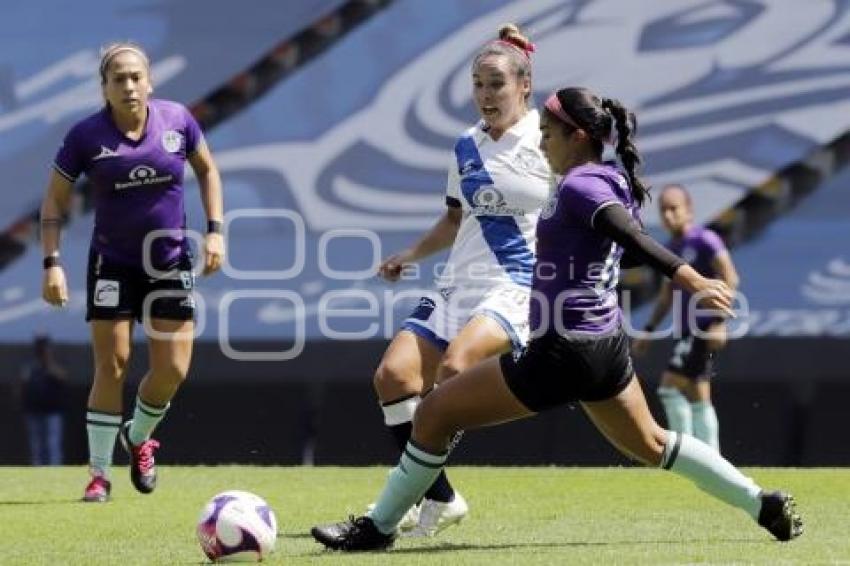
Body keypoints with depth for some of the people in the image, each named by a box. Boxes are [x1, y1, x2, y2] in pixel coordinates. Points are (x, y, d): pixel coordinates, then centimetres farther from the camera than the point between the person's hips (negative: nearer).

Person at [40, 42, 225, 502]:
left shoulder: (177, 120, -7)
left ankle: (138, 438, 28)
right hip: (113, 265, -2)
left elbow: (207, 170, 10)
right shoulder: (86, 136, -12)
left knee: (172, 370, -2)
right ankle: (99, 473, 3)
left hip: (171, 262, 2)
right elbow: (55, 201, -4)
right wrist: (52, 263, -13)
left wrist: (214, 230, 0)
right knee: (111, 366, -7)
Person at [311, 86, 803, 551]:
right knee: (650, 444, 26)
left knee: (435, 413, -2)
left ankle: (378, 527, 4)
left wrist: (691, 280, -37)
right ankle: (764, 504, 24)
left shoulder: (579, 186, -17)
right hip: (607, 345, 9)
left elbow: (633, 238, -30)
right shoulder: (613, 183, 9)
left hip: (562, 354, -9)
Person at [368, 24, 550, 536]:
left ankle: (422, 502, -27)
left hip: (519, 287, -7)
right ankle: (441, 499, -3)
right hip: (460, 284, 7)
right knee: (394, 374, -12)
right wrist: (410, 255, 15)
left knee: (455, 365, -32)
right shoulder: (467, 148, 13)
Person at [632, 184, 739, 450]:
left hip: (705, 327, -9)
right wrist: (649, 330, 21)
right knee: (698, 400, 8)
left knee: (671, 388, -15)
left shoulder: (704, 241, -10)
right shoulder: (670, 248, 16)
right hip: (686, 329, 9)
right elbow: (667, 294, 25)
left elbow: (730, 278, -17)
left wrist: (719, 322, -24)